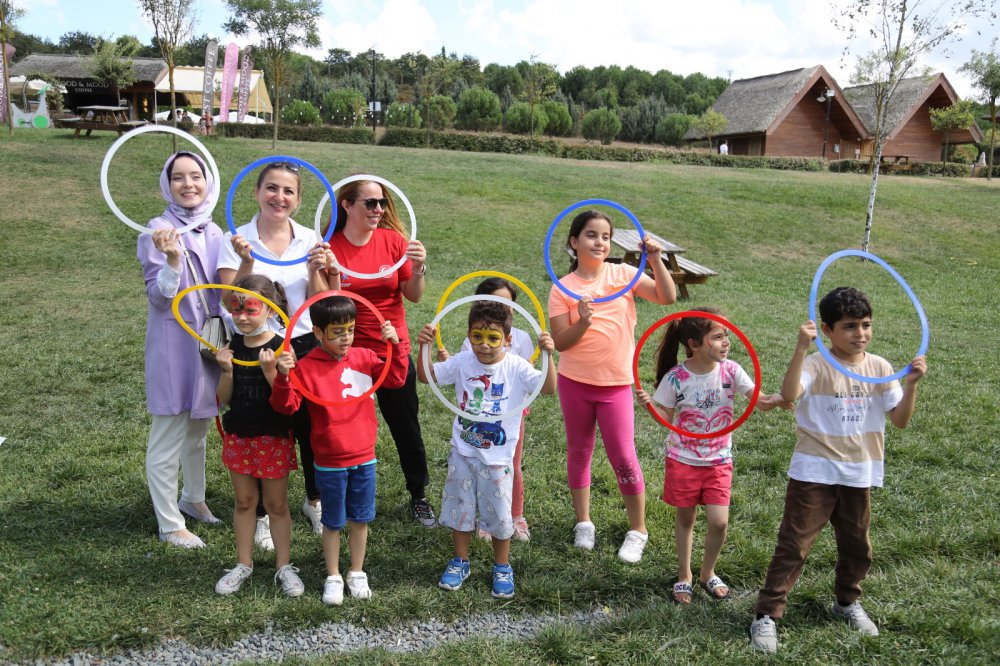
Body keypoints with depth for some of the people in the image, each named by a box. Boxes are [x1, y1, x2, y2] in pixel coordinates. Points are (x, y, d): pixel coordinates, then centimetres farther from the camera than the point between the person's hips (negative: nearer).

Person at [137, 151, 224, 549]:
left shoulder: (214, 232, 6)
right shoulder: (159, 232, -12)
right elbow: (158, 297, -15)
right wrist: (173, 261, -31)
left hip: (209, 344, 6)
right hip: (174, 348, -6)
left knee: (198, 430, 21)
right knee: (167, 439, 3)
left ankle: (193, 499, 40)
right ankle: (169, 525, 16)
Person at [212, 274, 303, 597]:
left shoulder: (280, 349, -14)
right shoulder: (232, 349, -1)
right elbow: (224, 399, 0)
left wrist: (270, 370, -29)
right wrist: (227, 370, -16)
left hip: (274, 437, -4)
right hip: (238, 435, 4)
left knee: (276, 504, 8)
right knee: (244, 501, 15)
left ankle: (284, 566, 21)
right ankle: (243, 564, 29)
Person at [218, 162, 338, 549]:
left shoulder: (310, 241, 0)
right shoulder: (238, 241, -6)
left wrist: (316, 271, -17)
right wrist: (246, 262, -24)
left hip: (305, 347, 2)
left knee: (311, 429, 12)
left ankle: (315, 501, 38)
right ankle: (263, 515, 29)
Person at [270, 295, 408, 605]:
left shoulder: (364, 357, -1)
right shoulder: (306, 367, -13)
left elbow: (396, 378, 0)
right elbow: (287, 405, -16)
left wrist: (395, 346, -11)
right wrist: (283, 377, -33)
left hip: (364, 458, 3)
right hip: (329, 463, -3)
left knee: (360, 519, 16)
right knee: (333, 522, 13)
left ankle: (357, 573, 35)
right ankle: (333, 577, 31)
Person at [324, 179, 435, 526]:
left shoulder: (393, 240, -4)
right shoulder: (330, 247, -8)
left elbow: (414, 296, -3)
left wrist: (418, 268, -21)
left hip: (394, 350, 1)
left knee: (407, 427, 9)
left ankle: (418, 496, 28)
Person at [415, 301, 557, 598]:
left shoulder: (516, 367, -12)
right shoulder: (462, 362, -5)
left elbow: (548, 388, -24)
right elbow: (425, 376, -6)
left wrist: (547, 355, -38)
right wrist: (424, 348, -22)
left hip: (497, 458, -2)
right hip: (463, 453, 2)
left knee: (499, 515, 9)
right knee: (460, 510, 15)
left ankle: (502, 568, 30)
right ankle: (460, 562, 35)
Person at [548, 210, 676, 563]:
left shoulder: (623, 274, -2)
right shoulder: (563, 289, -4)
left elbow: (667, 297, -13)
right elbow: (560, 342, -8)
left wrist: (656, 260, -24)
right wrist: (583, 322, -25)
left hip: (616, 384, -1)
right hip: (575, 382, 1)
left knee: (624, 458, 0)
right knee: (579, 452, 13)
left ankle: (638, 530, 17)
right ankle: (583, 522, 29)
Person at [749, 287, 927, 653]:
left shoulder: (880, 368, 1)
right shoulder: (816, 366, -13)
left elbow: (901, 420, 1)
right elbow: (789, 394, -34)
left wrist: (911, 384, -14)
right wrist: (801, 348, -42)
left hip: (859, 475, 5)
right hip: (814, 473, -5)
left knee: (856, 546, 20)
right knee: (794, 545, -1)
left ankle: (847, 602, 44)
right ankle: (767, 614, 8)